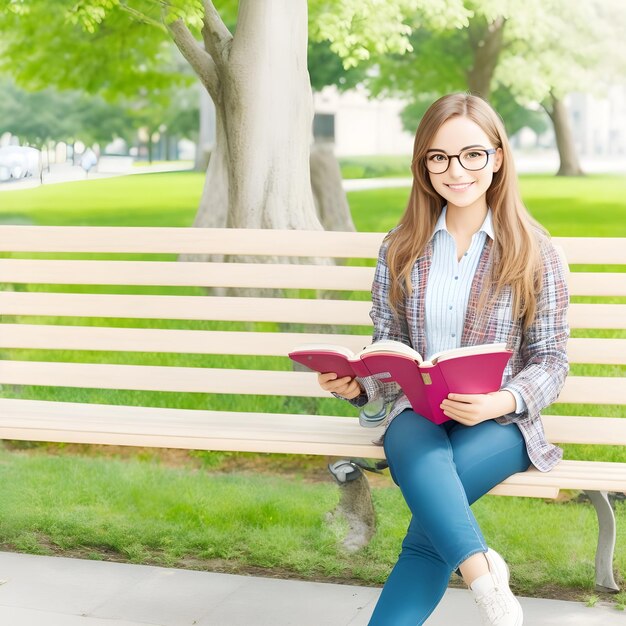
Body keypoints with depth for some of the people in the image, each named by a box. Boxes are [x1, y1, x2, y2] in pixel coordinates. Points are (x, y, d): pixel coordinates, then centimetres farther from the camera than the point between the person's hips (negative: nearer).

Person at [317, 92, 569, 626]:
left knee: (432, 507, -33)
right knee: (417, 453, -37)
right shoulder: (401, 249, 10)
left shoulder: (535, 253, 1)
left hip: (500, 422, -2)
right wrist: (357, 384, -12)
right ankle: (482, 569, -37)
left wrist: (502, 401, -19)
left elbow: (551, 362, 1)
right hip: (416, 414, 2)